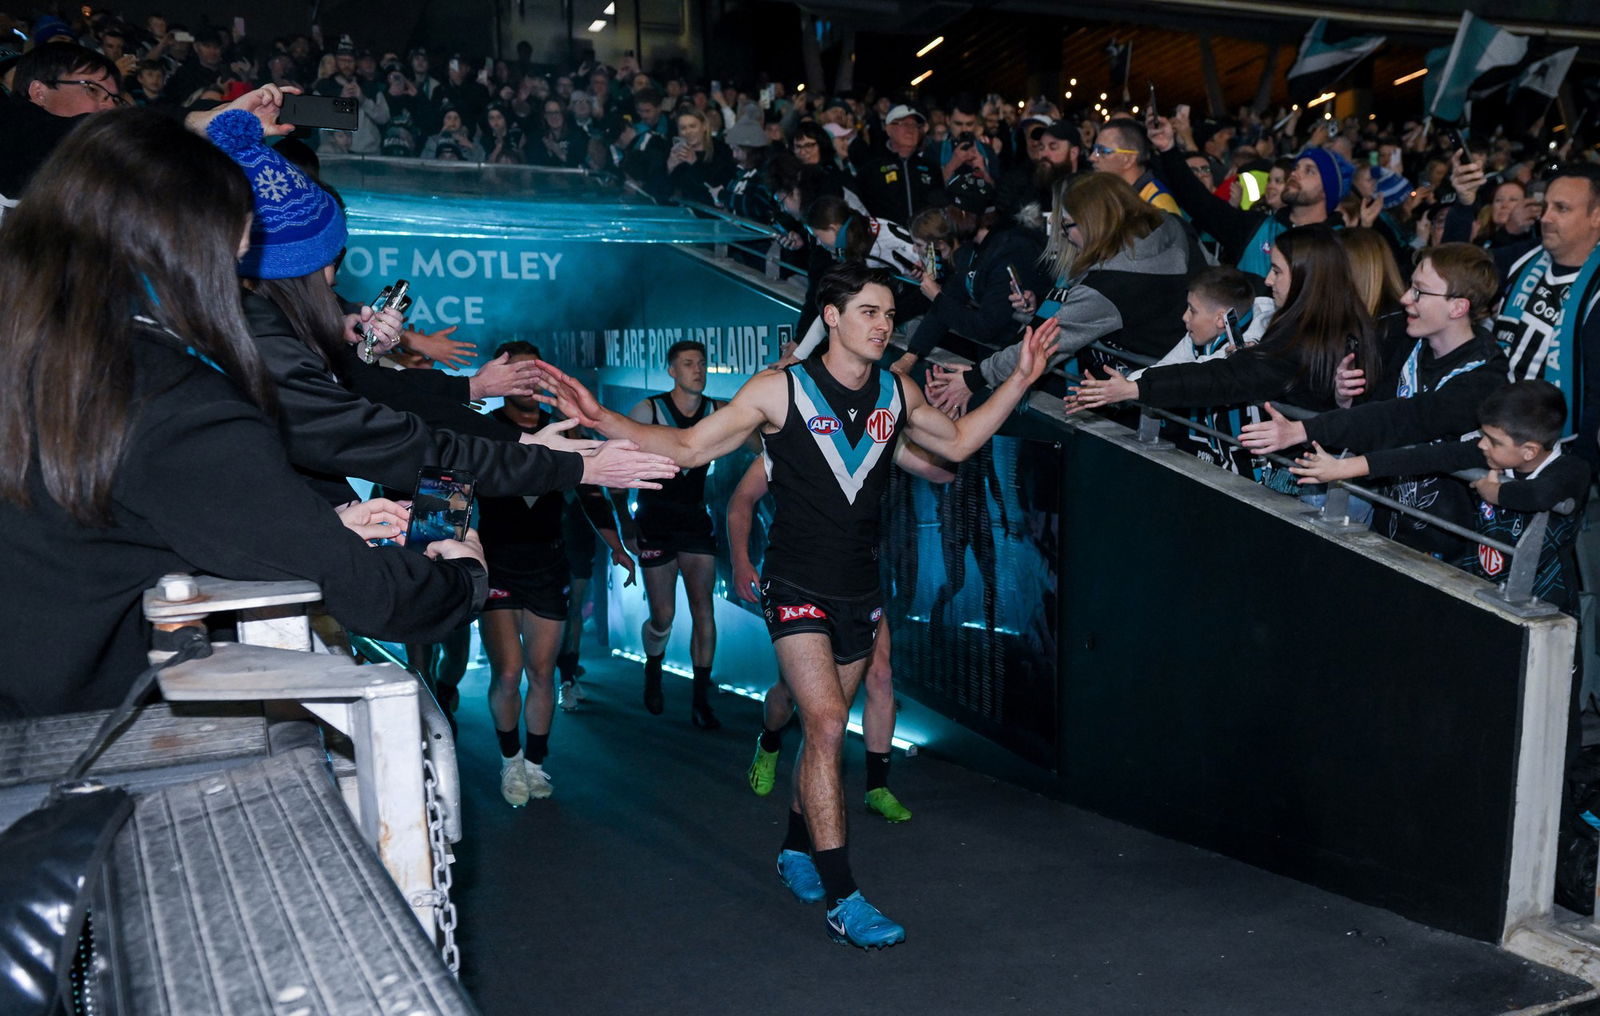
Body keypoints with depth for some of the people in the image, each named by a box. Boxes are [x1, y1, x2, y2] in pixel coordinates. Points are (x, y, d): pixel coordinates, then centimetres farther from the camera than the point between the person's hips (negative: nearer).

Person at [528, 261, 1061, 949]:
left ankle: (796, 851, 36)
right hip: (798, 588, -5)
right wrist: (600, 419, -21)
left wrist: (1022, 379, 11)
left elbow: (958, 442, 19)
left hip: (860, 591, 5)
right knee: (826, 725, -16)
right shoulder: (780, 390, -10)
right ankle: (841, 899, -10)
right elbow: (688, 446, -9)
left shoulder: (896, 394, 3)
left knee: (824, 728, 15)